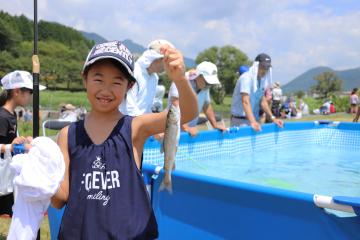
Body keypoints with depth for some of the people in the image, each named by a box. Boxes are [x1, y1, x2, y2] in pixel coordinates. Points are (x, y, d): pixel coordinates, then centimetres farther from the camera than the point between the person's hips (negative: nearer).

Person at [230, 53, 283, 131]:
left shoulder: (263, 80, 8)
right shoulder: (246, 78, -17)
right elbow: (245, 102, -28)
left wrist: (273, 118, 9)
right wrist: (252, 121, -39)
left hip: (254, 119, 8)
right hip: (240, 120, -8)